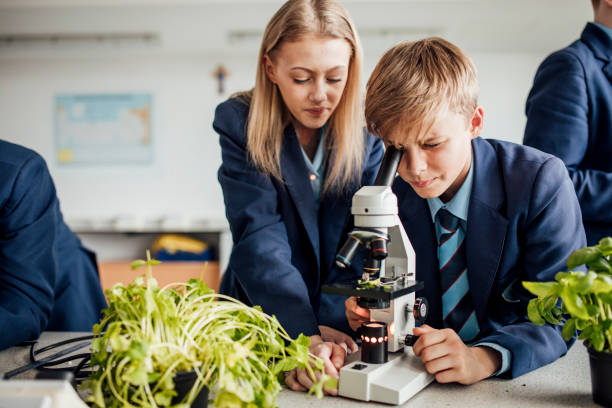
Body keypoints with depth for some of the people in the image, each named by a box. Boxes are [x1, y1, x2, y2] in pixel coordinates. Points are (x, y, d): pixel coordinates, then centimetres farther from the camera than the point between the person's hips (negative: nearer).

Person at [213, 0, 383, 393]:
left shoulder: (371, 127, -5)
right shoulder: (239, 123, -7)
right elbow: (259, 238, -17)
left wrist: (331, 323, -22)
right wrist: (304, 335, -28)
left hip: (347, 321, 1)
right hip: (259, 316, 0)